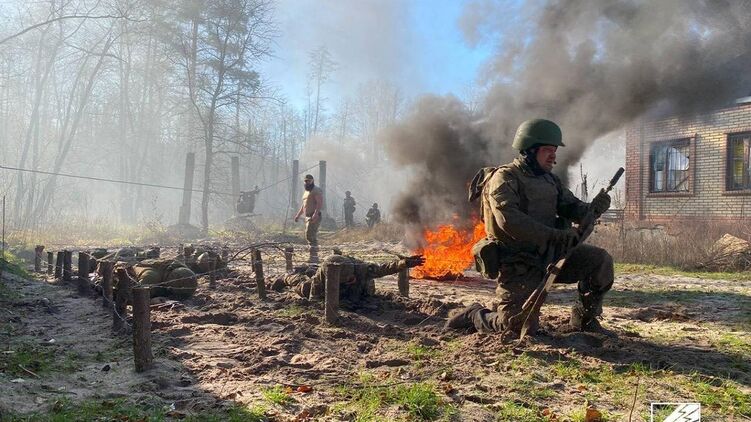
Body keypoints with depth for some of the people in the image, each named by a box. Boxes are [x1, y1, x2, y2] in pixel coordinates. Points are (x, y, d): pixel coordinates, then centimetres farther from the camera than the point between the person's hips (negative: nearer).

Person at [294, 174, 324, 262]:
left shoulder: (316, 191, -9)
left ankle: (313, 257, -18)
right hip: (308, 217, 10)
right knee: (312, 237, 11)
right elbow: (304, 205, 29)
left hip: (314, 217, -10)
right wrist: (298, 215, 24)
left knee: (310, 235, -17)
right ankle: (314, 257, 16)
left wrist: (315, 214, -32)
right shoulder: (306, 191, 21)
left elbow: (320, 203, -21)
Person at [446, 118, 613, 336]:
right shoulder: (504, 178, -12)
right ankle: (472, 316, 18)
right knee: (521, 326, -10)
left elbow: (573, 208, 10)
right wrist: (556, 235, -29)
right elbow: (509, 220, -26)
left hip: (551, 255, 7)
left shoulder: (550, 180, 13)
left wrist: (593, 208, -14)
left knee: (601, 261, -8)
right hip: (519, 265, -7)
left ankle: (584, 319, 11)